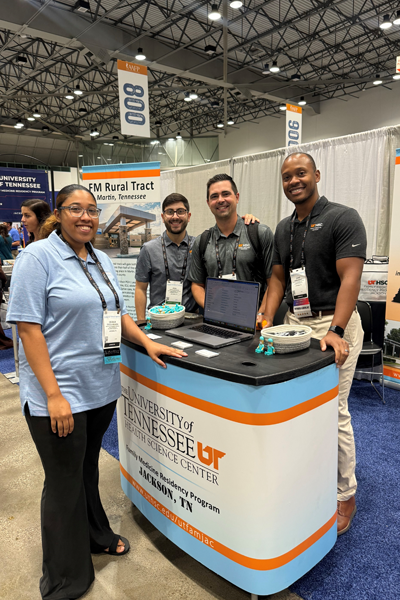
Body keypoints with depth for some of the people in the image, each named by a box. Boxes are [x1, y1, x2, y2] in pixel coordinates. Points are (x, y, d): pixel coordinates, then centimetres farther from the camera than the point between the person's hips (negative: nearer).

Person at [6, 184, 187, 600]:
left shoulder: (100, 260, 10)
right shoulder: (38, 257, -12)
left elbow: (116, 313, 17)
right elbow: (28, 328, -17)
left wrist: (147, 342, 2)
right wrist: (53, 395, -21)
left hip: (100, 388, 6)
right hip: (59, 394, -6)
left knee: (88, 468, 24)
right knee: (64, 482, 9)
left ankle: (95, 536, 47)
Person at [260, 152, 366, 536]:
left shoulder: (343, 218, -7)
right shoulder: (284, 228, 14)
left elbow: (350, 277, -16)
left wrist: (335, 331, -27)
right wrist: (266, 323, 1)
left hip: (333, 323, -6)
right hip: (295, 323, 6)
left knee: (333, 412, -1)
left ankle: (345, 496, 19)